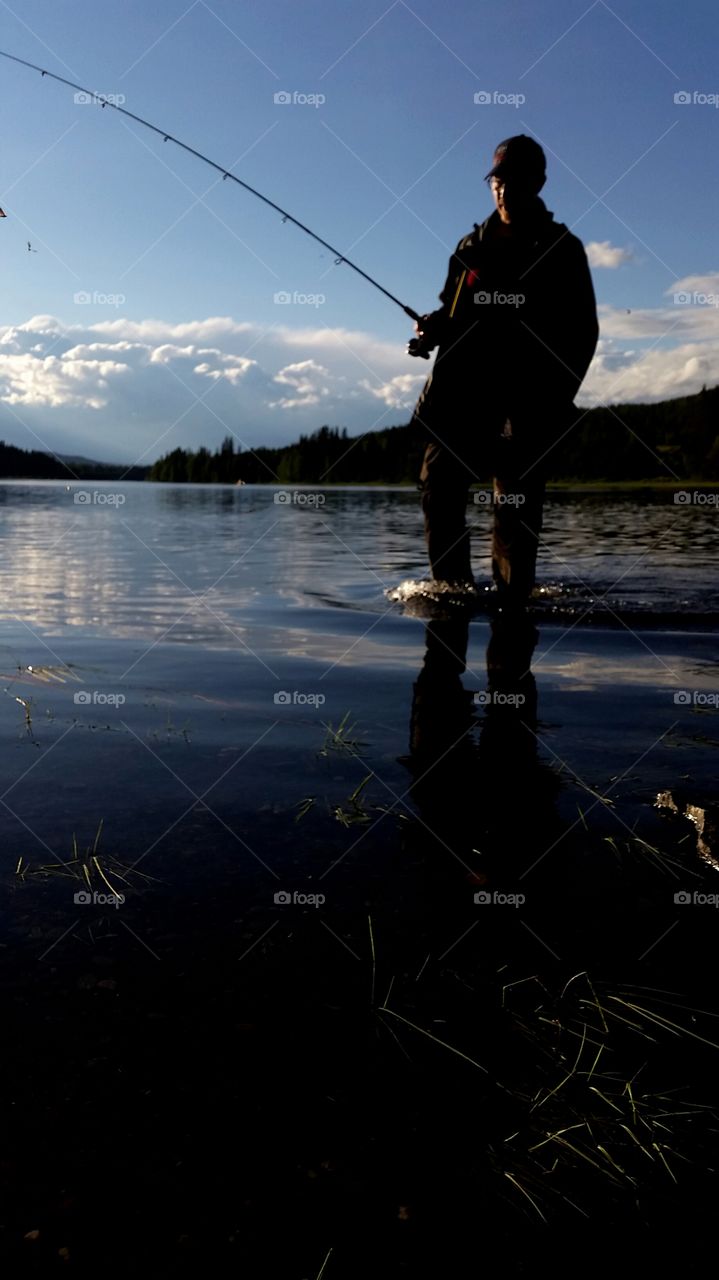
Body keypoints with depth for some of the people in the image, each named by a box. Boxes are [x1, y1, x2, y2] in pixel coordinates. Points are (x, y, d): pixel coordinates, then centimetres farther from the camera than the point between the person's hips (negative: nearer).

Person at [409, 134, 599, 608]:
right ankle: (452, 586, 0)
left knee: (516, 498, -9)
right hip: (463, 390, 4)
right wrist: (432, 328, -2)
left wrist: (557, 398, -8)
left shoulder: (562, 249, 7)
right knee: (440, 479, -8)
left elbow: (582, 333, 3)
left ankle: (512, 600, -9)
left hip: (529, 397, -4)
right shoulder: (473, 245, 18)